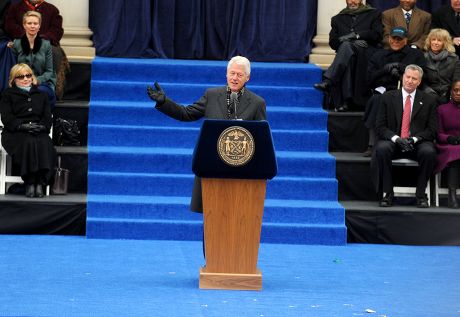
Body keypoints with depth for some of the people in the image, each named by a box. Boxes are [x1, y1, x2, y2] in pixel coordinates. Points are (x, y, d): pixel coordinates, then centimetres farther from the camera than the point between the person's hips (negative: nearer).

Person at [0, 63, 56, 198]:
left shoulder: (41, 95, 26)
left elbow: (48, 117, 15)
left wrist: (42, 126, -9)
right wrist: (21, 126, -16)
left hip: (39, 132, 2)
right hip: (15, 133, -2)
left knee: (45, 144, -34)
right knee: (29, 143, -37)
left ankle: (40, 183, -38)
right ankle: (29, 183, -37)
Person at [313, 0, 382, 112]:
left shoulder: (373, 14, 19)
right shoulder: (338, 19, 26)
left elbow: (377, 36, 3)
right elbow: (333, 42, 12)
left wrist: (356, 35, -9)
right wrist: (353, 42, -6)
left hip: (366, 54, -2)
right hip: (346, 53, 2)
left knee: (346, 46, -35)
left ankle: (328, 81, -49)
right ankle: (345, 101, -48)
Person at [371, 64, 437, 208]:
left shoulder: (428, 101, 8)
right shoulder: (388, 98, 7)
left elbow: (432, 130, 4)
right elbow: (380, 127, 3)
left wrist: (414, 139, -15)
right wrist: (396, 138, -16)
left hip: (418, 143, 0)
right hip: (393, 142, 0)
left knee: (429, 152, -33)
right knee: (381, 149, -33)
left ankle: (421, 194, -17)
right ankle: (387, 193, -21)